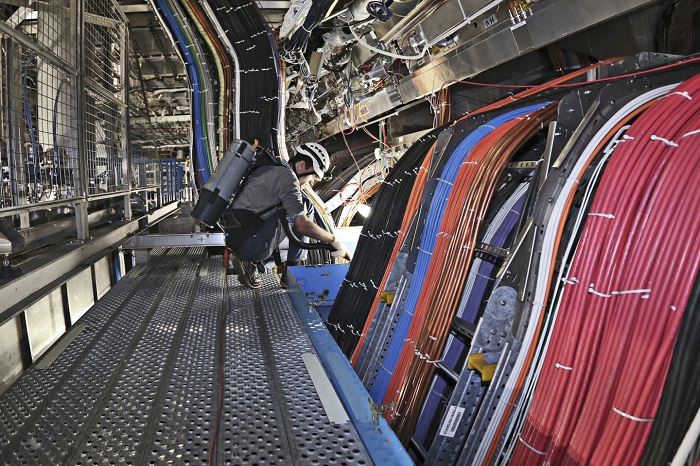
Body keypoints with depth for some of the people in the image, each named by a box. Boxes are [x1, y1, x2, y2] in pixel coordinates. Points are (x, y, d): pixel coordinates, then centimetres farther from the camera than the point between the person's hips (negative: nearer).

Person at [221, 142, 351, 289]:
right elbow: (302, 226, -18)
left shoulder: (273, 169, 16)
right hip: (246, 243, -9)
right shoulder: (287, 176, -14)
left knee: (305, 207, 10)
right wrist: (334, 241, -6)